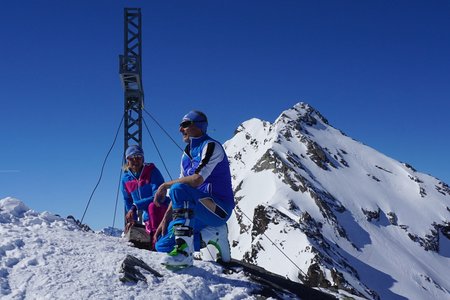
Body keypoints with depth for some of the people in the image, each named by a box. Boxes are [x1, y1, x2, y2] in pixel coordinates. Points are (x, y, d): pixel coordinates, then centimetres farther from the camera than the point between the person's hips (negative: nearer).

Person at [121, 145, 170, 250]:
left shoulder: (152, 171, -10)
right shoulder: (126, 178, 5)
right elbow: (128, 201, 18)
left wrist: (135, 206, -26)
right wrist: (132, 219, 4)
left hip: (163, 209, -5)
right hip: (148, 217, 5)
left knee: (152, 206, -38)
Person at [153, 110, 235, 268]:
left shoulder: (211, 146, -10)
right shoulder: (186, 155, 16)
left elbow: (197, 180, -24)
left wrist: (165, 185, -13)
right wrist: (165, 220, 3)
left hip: (219, 208, -9)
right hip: (198, 212, 9)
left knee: (178, 189, -33)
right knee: (162, 245, -1)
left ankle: (184, 251, -36)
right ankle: (213, 235, 2)